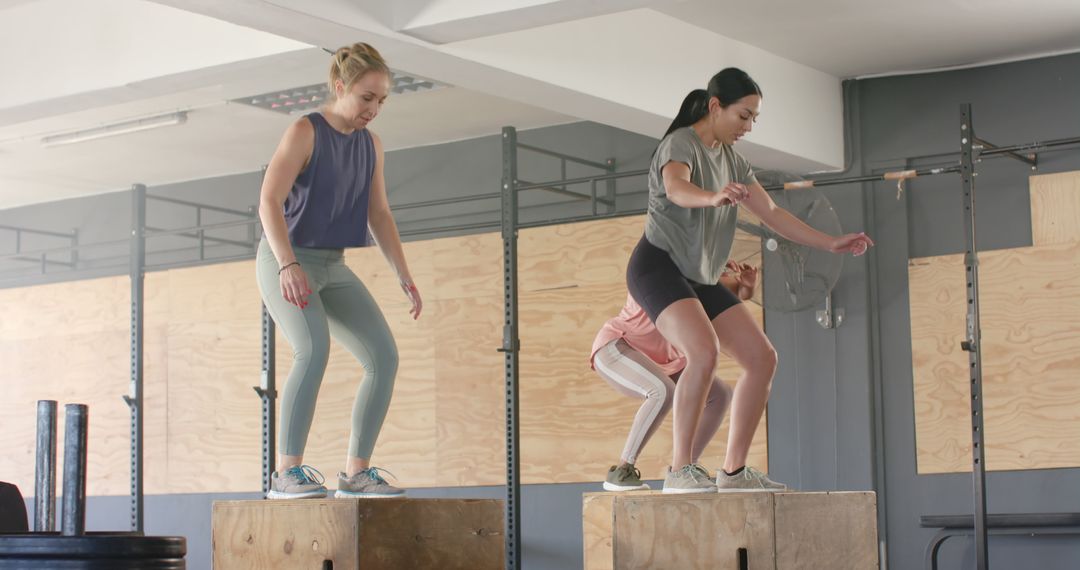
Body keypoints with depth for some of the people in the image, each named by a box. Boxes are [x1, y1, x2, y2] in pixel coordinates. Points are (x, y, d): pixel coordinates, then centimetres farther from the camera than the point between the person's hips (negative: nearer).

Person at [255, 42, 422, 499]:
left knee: (384, 357, -6)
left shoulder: (371, 145, 8)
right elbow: (269, 203, -20)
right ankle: (287, 471, -25)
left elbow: (379, 214, 12)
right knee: (314, 350, -30)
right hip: (285, 263, -7)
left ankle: (356, 471, 2)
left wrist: (405, 277, 3)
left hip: (333, 268, 7)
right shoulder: (305, 132, -11)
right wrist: (288, 265, -33)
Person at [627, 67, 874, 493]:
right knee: (705, 351, -31)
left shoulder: (732, 160, 14)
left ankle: (734, 470, 8)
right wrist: (713, 197, -56)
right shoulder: (681, 144, -12)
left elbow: (771, 214, 14)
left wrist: (831, 244, 7)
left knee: (762, 358, 1)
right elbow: (675, 188, -35)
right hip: (658, 265, -9)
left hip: (699, 279, 9)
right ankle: (680, 470, -25)